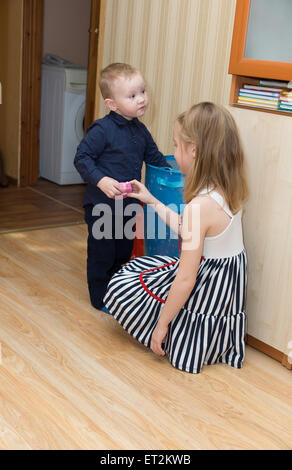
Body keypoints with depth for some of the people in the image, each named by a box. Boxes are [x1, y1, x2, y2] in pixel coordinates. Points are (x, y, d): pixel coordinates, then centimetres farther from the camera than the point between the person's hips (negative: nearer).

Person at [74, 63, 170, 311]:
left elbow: (154, 156, 19)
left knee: (124, 251, 18)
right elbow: (82, 158, -17)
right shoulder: (102, 129, -18)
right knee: (102, 252, 4)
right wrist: (101, 180, -28)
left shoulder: (140, 130, 5)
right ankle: (100, 298, 22)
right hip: (101, 205, -7)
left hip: (127, 204, 7)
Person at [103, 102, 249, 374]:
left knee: (120, 286, 9)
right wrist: (152, 201, 19)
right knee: (139, 267, 27)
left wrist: (161, 325, -14)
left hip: (205, 292, -8)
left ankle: (167, 339, 12)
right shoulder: (229, 192, -4)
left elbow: (186, 280, -26)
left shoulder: (200, 205, -30)